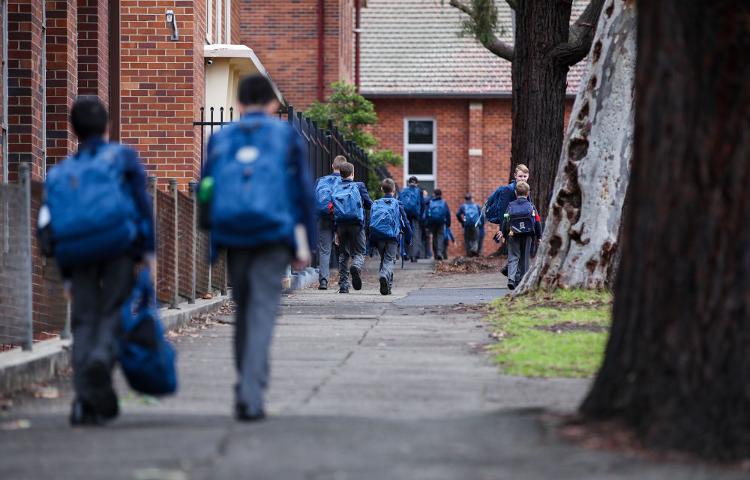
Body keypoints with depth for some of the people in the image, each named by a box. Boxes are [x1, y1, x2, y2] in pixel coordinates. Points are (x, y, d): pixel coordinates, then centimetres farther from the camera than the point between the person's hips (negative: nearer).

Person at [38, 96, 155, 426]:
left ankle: (84, 399, -8)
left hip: (78, 254, 3)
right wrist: (148, 249, 0)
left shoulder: (60, 172, 21)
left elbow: (52, 229, 16)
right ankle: (102, 357, -34)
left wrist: (67, 277, 18)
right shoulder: (123, 157, 11)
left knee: (84, 320, 4)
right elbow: (141, 202, -1)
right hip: (119, 248, -3)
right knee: (113, 312, -1)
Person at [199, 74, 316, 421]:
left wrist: (213, 236, 19)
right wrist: (305, 243, 6)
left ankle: (247, 385, 22)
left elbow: (205, 192, 10)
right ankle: (250, 395, -18)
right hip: (274, 233, -2)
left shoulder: (221, 139, 13)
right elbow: (302, 190, 3)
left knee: (243, 309, 17)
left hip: (232, 234, 3)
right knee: (262, 311, -6)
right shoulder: (286, 136, 7)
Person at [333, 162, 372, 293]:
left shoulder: (336, 189, 9)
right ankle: (356, 267, -32)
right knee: (359, 252, 4)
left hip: (341, 225, 3)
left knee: (343, 254, 14)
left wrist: (336, 231, 14)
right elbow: (369, 204, -2)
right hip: (356, 224, -3)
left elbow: (333, 211, 10)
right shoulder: (359, 186, 0)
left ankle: (343, 286, 9)